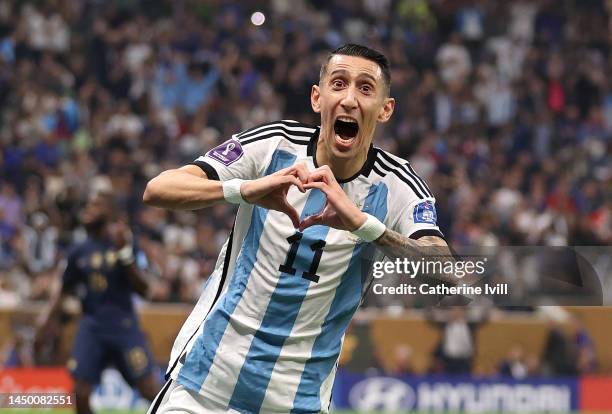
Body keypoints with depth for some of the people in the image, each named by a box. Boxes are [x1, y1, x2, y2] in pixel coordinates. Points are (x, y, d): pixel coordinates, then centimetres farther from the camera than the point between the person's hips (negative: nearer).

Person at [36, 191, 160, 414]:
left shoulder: (124, 243, -3)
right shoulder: (79, 251, 7)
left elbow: (142, 288, -8)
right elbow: (64, 290, 17)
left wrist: (124, 253, -18)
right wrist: (47, 318, 5)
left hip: (124, 325, -3)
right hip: (91, 325, 3)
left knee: (150, 389, -8)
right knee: (80, 390, -7)